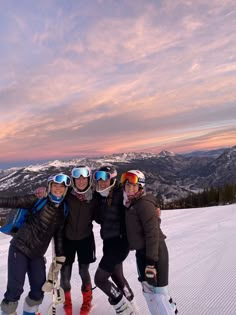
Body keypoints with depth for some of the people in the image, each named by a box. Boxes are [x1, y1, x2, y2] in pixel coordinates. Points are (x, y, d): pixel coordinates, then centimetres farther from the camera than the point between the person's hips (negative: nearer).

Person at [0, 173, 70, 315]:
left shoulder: (63, 210, 2)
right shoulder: (38, 200, -12)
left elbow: (59, 234, 8)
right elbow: (14, 201, -17)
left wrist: (60, 257, 9)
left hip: (37, 254, 5)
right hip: (20, 248, -4)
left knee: (39, 290, 9)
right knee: (15, 288, -4)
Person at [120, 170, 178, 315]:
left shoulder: (145, 204, -18)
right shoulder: (130, 203, 8)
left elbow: (153, 233, -22)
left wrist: (151, 262, -23)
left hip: (155, 252, -9)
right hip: (141, 252, 9)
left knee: (158, 292, -4)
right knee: (148, 290, 19)